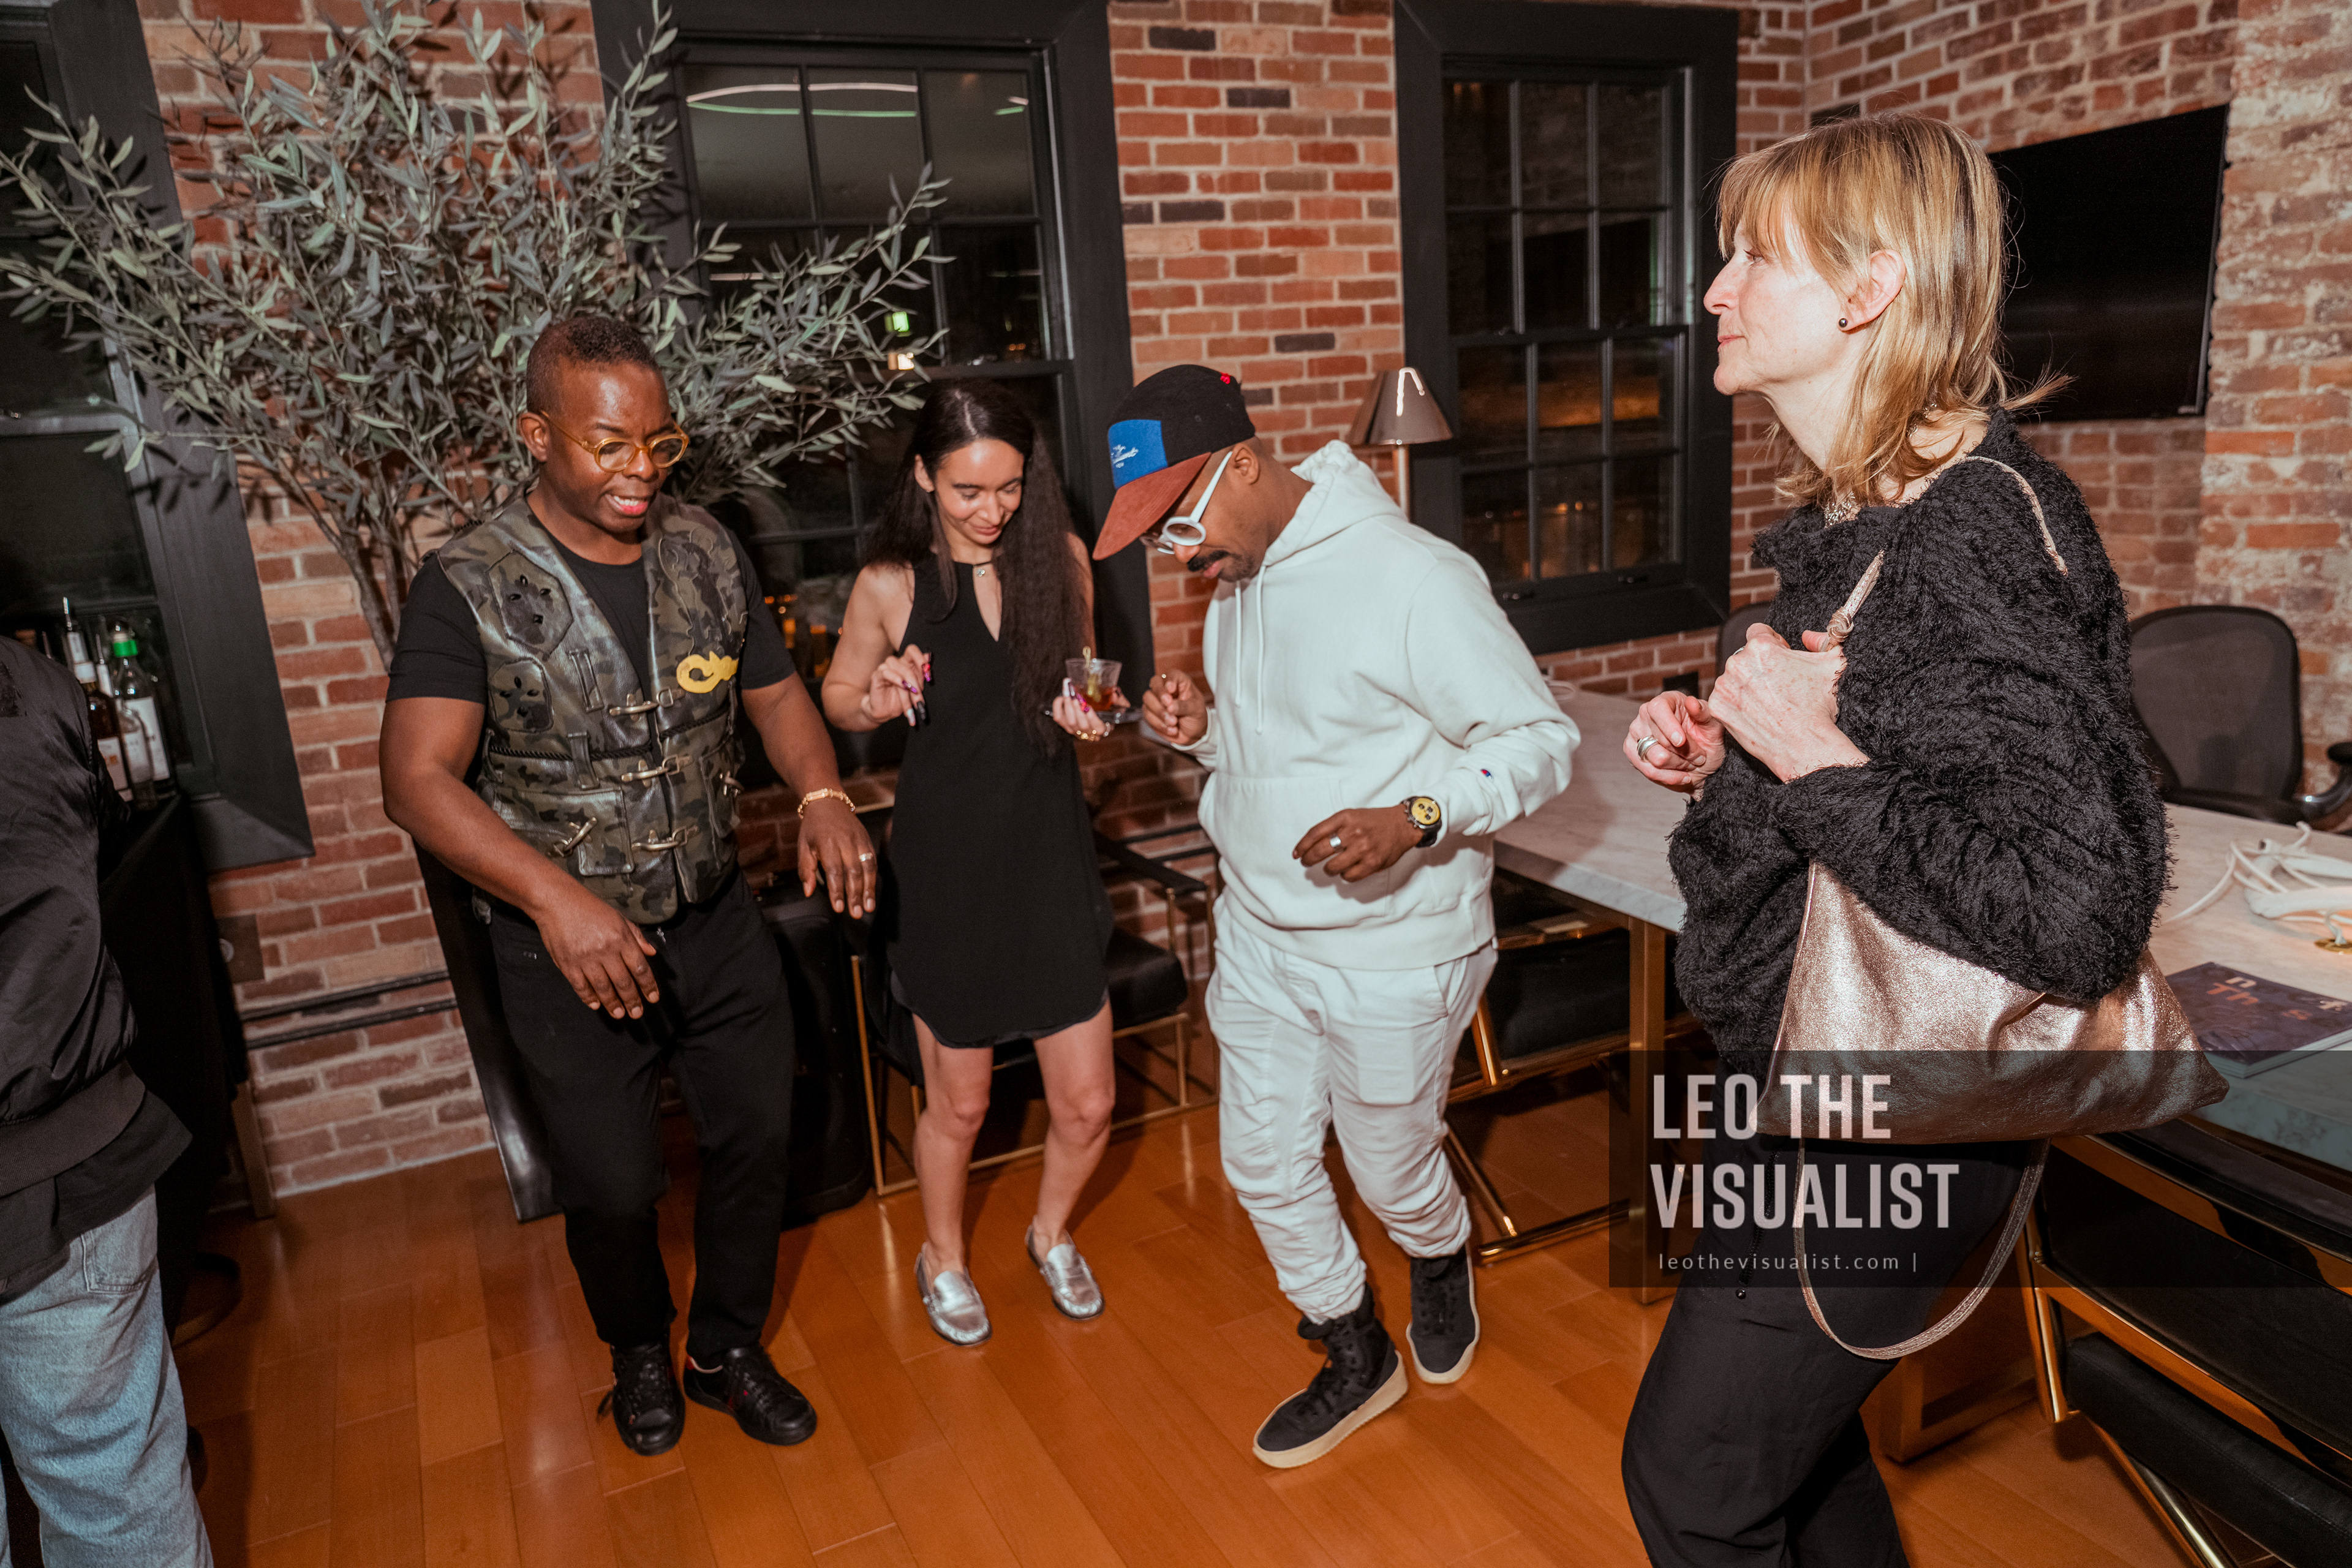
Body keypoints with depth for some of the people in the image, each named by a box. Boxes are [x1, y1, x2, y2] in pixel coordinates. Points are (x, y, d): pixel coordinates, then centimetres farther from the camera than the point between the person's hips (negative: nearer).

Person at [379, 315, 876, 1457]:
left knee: (757, 1139, 14)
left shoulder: (706, 552, -2)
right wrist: (555, 896, -35)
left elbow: (774, 690, 7)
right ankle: (639, 1351, 44)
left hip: (717, 921, 4)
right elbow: (417, 778, -21)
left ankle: (727, 1350, 41)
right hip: (566, 946, -4)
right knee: (611, 1186, 11)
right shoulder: (470, 587, -15)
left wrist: (821, 795, -14)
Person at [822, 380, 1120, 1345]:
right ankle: (942, 1257, 43)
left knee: (1087, 1105, 9)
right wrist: (880, 702, -16)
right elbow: (838, 699, 6)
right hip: (948, 867, -2)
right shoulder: (889, 585, -9)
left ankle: (1051, 1233, 42)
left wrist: (1086, 711, -8)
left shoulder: (1060, 556, -2)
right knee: (959, 1104, 12)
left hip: (1052, 854, 3)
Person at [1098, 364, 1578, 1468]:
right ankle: (1356, 1361, 39)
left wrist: (1412, 820, -34)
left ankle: (1442, 1267, 51)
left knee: (1393, 1171, 13)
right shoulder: (1236, 580, 4)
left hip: (1391, 953, -7)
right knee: (1263, 1162, 15)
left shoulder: (1411, 577, -22)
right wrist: (1204, 729, -6)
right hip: (1259, 933, 7)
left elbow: (1540, 741, -18)